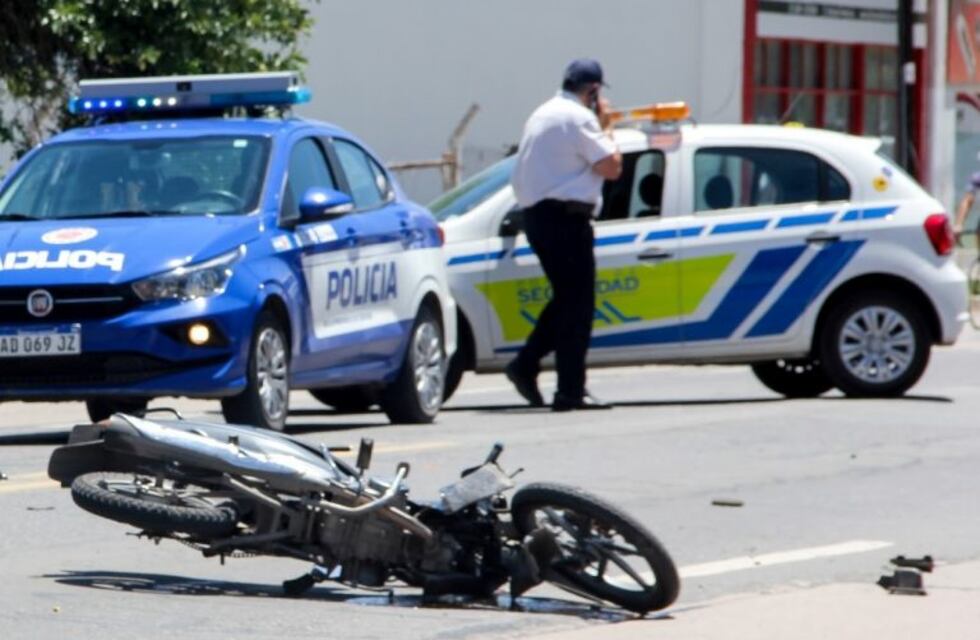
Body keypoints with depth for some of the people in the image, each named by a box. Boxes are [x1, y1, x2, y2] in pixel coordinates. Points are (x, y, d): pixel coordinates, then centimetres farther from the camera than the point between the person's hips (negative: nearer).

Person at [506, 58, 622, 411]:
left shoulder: (542, 115, 18)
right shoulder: (578, 118, -11)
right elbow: (611, 166, -14)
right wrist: (606, 127, 2)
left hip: (535, 214, 9)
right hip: (565, 217, -9)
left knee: (566, 298, 18)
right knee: (577, 303, -6)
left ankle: (525, 366, 11)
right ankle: (570, 391, -8)